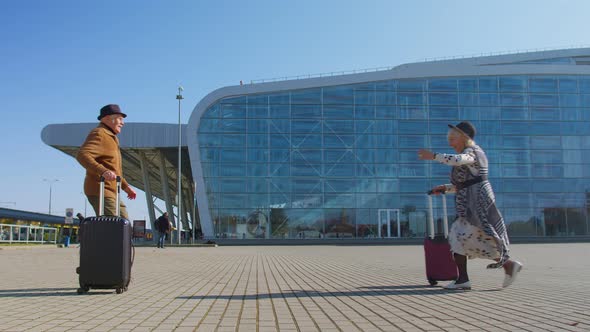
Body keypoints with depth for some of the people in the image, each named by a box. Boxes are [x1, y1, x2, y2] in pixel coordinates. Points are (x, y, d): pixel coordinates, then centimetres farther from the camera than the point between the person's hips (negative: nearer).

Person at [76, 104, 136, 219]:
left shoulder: (111, 137, 24)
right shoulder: (98, 134, -9)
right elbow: (82, 155, -26)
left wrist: (125, 186, 27)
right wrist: (103, 171, -38)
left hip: (112, 193, 10)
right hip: (100, 191, -10)